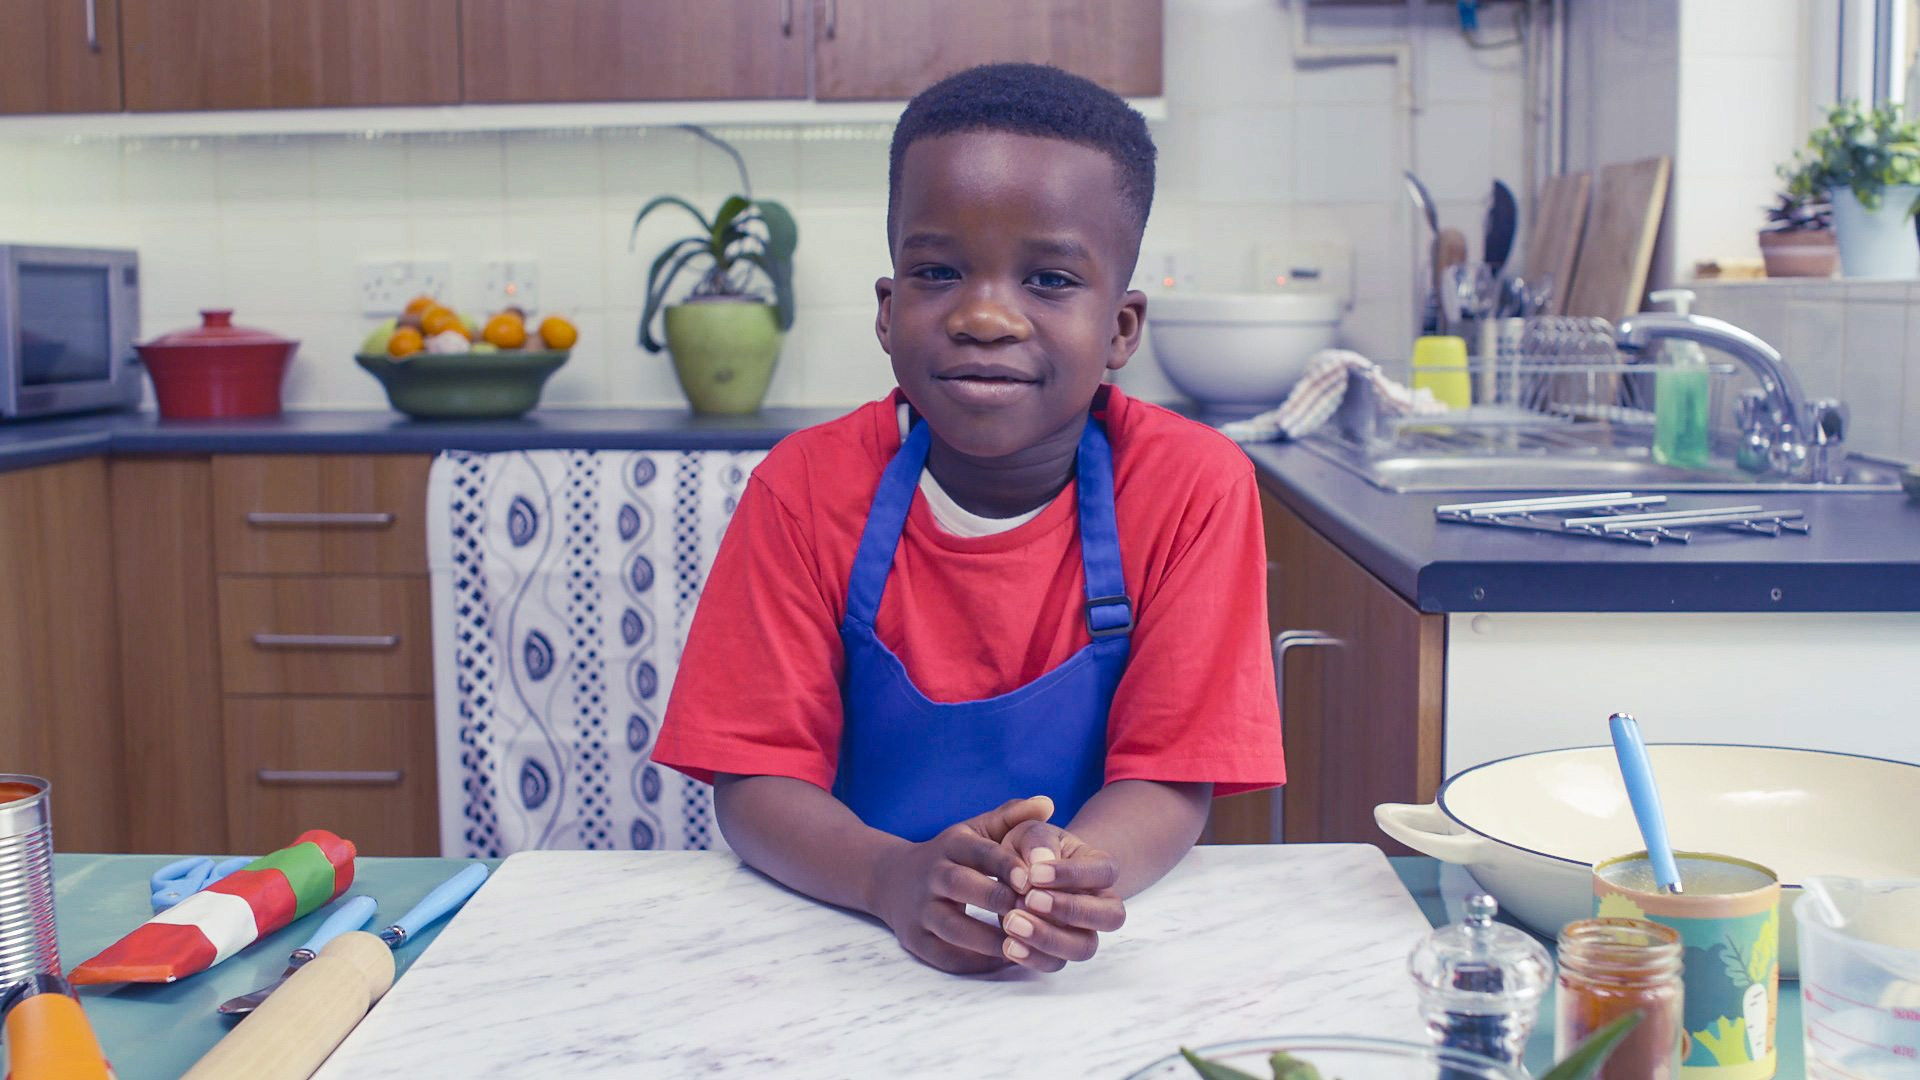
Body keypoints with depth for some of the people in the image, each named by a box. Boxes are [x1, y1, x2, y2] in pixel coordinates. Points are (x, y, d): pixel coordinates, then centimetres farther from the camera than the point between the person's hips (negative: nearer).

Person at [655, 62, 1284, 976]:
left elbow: (1169, 777, -9)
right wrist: (897, 879, -28)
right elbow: (756, 779, -8)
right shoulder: (808, 488, -6)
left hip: (1088, 954, 0)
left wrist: (1072, 878, -31)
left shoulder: (1194, 488, -8)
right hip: (858, 948, 1)